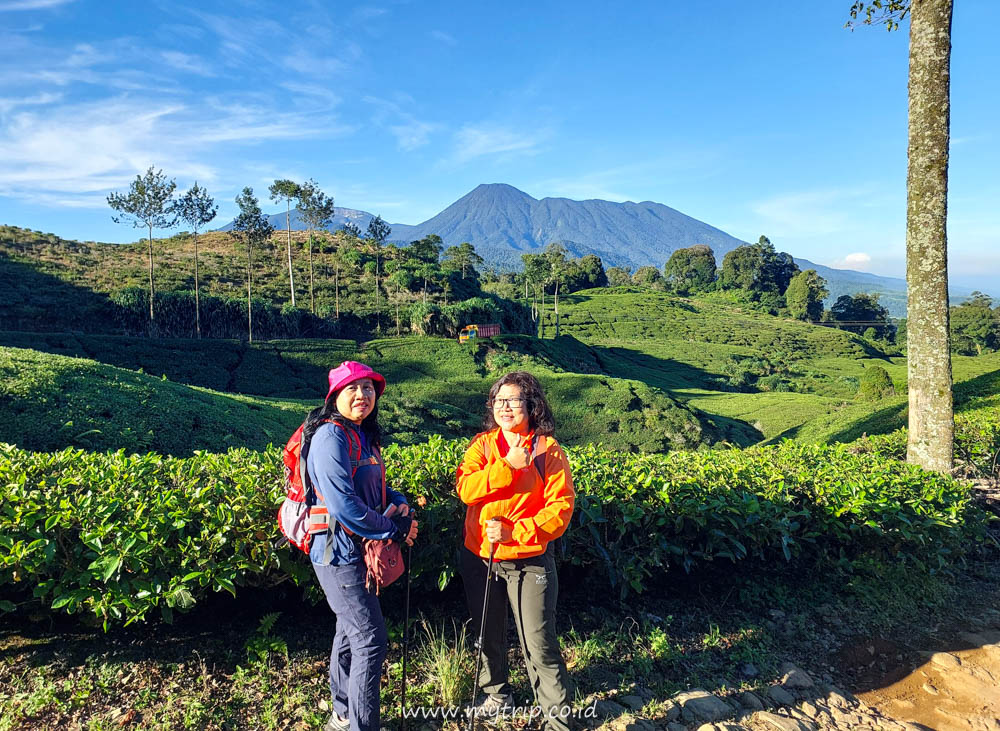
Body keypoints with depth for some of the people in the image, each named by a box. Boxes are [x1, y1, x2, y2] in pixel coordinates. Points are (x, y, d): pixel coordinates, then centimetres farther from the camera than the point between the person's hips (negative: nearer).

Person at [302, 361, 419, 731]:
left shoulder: (363, 436, 9)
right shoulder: (331, 436, -19)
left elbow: (377, 488, 18)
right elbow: (343, 505, -27)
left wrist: (401, 505, -4)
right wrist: (395, 529, -17)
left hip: (359, 551, 9)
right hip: (341, 552, -9)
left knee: (351, 633, 21)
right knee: (371, 642, -4)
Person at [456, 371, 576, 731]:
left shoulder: (548, 450, -8)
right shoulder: (482, 445, 1)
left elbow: (560, 509, -13)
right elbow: (466, 489, -14)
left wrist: (515, 532, -22)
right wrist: (508, 465, -23)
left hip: (529, 562, -4)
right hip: (479, 559, 4)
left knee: (539, 644, 0)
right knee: (488, 635, 21)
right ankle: (497, 696, 44)